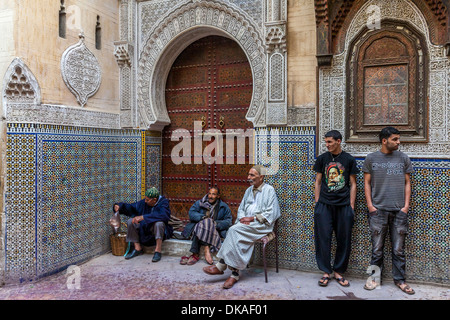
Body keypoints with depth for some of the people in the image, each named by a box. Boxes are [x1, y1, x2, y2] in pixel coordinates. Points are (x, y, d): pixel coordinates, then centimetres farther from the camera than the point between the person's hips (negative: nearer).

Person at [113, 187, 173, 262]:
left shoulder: (163, 203, -19)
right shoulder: (144, 202, -3)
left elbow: (163, 215, -38)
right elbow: (131, 207, 8)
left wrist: (142, 217, -41)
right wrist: (120, 206, -12)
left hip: (157, 230, -5)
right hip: (145, 228, 6)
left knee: (159, 223, -37)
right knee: (130, 222, -11)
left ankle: (158, 251, -27)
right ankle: (138, 248, -5)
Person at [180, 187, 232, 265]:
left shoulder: (224, 207, 11)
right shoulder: (200, 203, 14)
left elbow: (228, 221, 2)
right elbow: (191, 213, 1)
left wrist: (217, 223, -15)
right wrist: (202, 217, -16)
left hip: (215, 230, -1)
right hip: (198, 226, 1)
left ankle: (195, 255, -31)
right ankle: (207, 250, -38)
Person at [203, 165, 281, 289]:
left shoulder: (269, 190, -1)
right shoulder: (249, 190, 20)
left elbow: (271, 213, -8)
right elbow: (241, 208, 20)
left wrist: (252, 218, -14)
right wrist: (243, 218, -2)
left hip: (262, 224, -6)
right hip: (246, 224, 6)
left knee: (234, 230, -28)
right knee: (237, 238, -26)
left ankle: (221, 266, -22)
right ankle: (235, 274, -25)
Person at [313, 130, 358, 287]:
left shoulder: (349, 160, 4)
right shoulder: (322, 159, 7)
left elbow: (352, 184, 7)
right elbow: (318, 182, 9)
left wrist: (351, 206, 1)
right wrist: (317, 203, 4)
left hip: (343, 205, 0)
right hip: (324, 205, 0)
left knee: (344, 240, 5)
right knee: (323, 238, 0)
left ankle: (338, 271, 20)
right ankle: (326, 272, 13)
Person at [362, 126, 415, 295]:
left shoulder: (403, 158, 8)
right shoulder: (371, 158, 3)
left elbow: (407, 183, 10)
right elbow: (367, 183, 4)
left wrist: (406, 205, 1)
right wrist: (370, 206, -3)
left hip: (399, 211, 2)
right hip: (378, 210, -1)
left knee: (398, 249, 8)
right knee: (377, 248, 5)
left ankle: (400, 280, 22)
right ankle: (374, 278, 18)